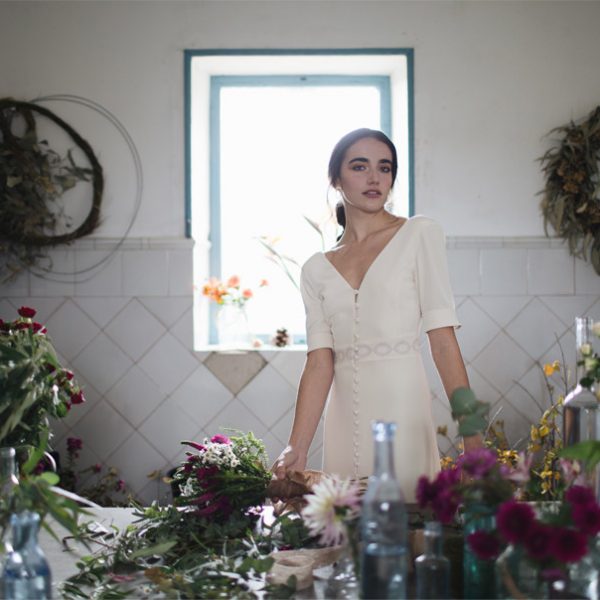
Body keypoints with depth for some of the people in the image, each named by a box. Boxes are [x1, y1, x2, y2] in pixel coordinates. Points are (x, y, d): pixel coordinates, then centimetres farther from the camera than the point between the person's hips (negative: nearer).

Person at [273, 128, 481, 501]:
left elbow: (443, 338, -5)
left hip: (403, 413, -3)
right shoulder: (317, 270, 11)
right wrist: (297, 450, -9)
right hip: (345, 425, 3)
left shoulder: (420, 235, 3)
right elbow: (320, 362, 3)